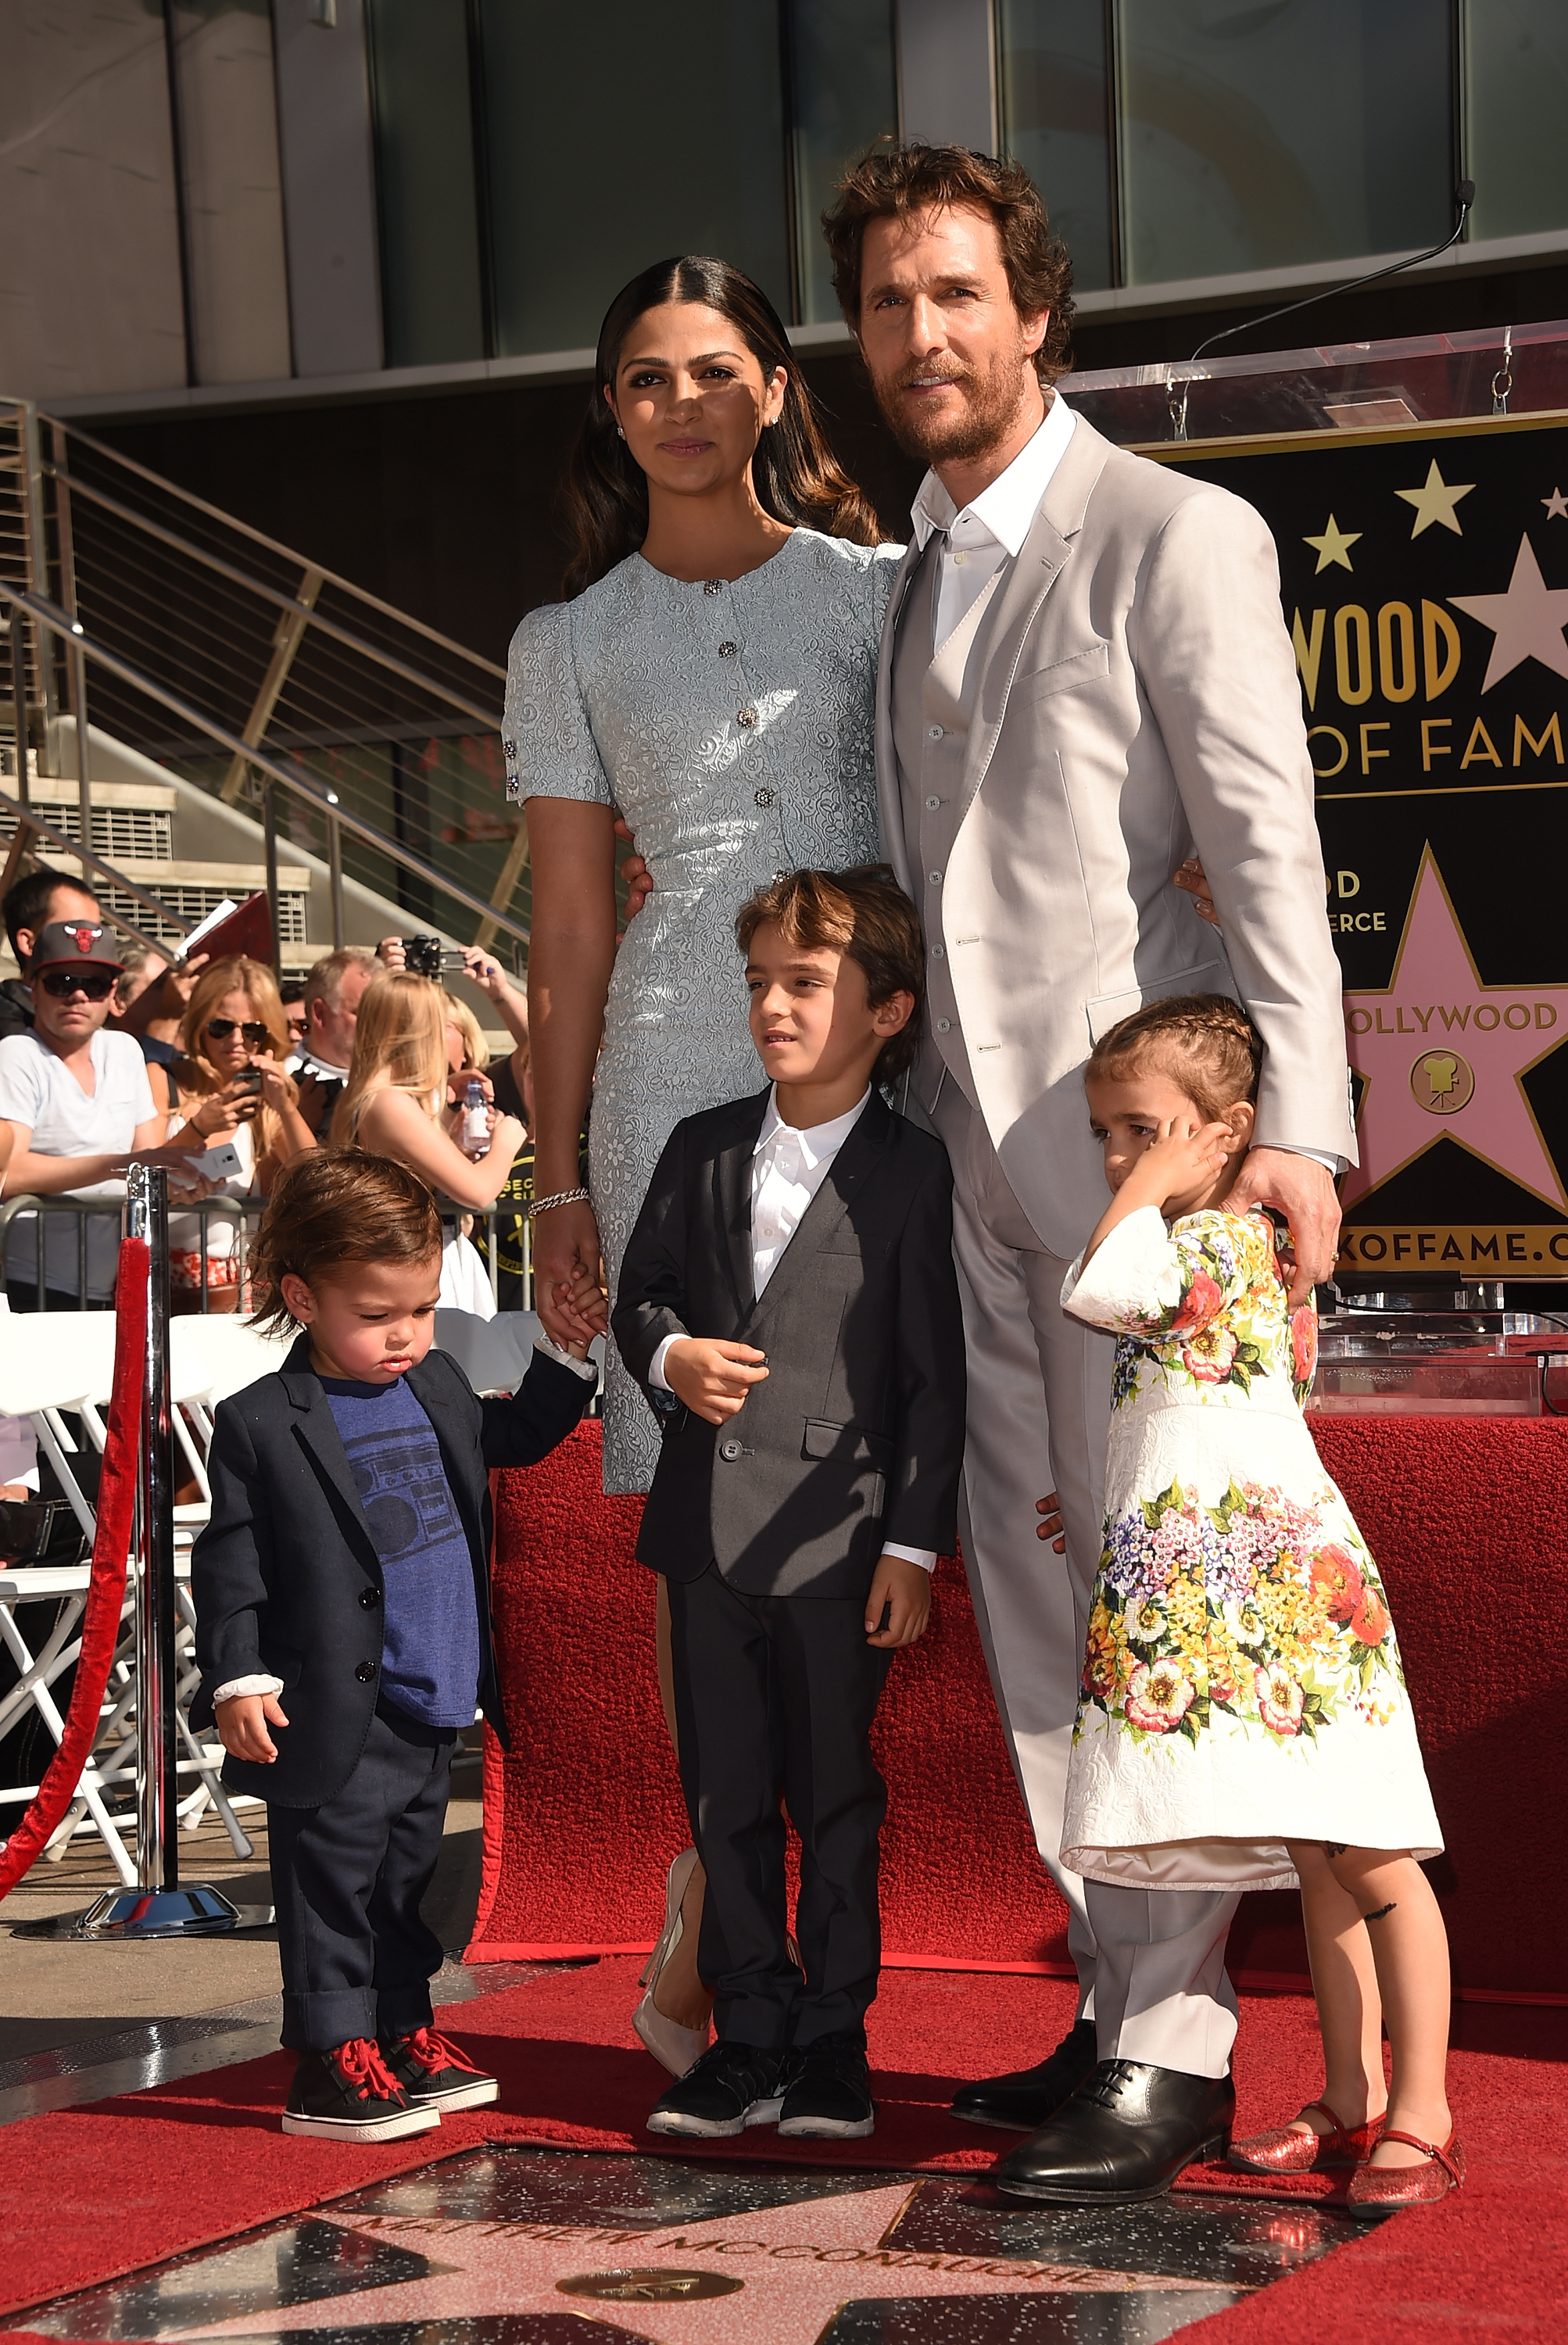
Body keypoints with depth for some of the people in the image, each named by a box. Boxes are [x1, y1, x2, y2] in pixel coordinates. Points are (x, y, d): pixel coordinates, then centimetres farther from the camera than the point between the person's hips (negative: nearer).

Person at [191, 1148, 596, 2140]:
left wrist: (569, 1355, 19)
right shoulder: (261, 1425, -11)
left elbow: (512, 1438, 29)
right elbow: (231, 1563, -11)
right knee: (334, 1881, -2)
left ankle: (404, 2034, 29)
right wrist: (239, 1678, -17)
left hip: (432, 1710, 7)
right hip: (335, 1718, -7)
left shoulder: (440, 1386, 9)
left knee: (407, 1879, 18)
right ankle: (332, 2061, 5)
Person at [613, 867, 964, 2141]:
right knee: (725, 1799, 9)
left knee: (836, 1800, 5)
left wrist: (913, 1546, -9)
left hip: (840, 1539, -4)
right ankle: (748, 2038, 19)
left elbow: (935, 1377, -6)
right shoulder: (702, 1149, 9)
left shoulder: (913, 1172, -5)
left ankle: (833, 2041, 17)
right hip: (709, 1525, 5)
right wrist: (669, 1357, -8)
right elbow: (640, 1292, 17)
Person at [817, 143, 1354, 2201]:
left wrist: (1297, 1124, -19)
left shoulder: (1176, 537, -4)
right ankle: (1116, 2003, 18)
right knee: (1030, 1586, 9)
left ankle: (1172, 2042, 1)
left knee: (1152, 1581, -6)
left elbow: (1268, 852, -10)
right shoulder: (913, 580, 19)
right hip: (963, 1150, 7)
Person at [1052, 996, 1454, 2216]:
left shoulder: (1222, 1234, -10)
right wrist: (1110, 1502, 26)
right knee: (1317, 1861, 13)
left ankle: (1421, 2116, -2)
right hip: (1207, 1603, 10)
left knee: (1368, 1856, -5)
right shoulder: (1222, 1254, 19)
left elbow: (1097, 1289, -25)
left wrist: (1156, 1183, -13)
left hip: (1283, 1589, -10)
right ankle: (1352, 2102, 19)